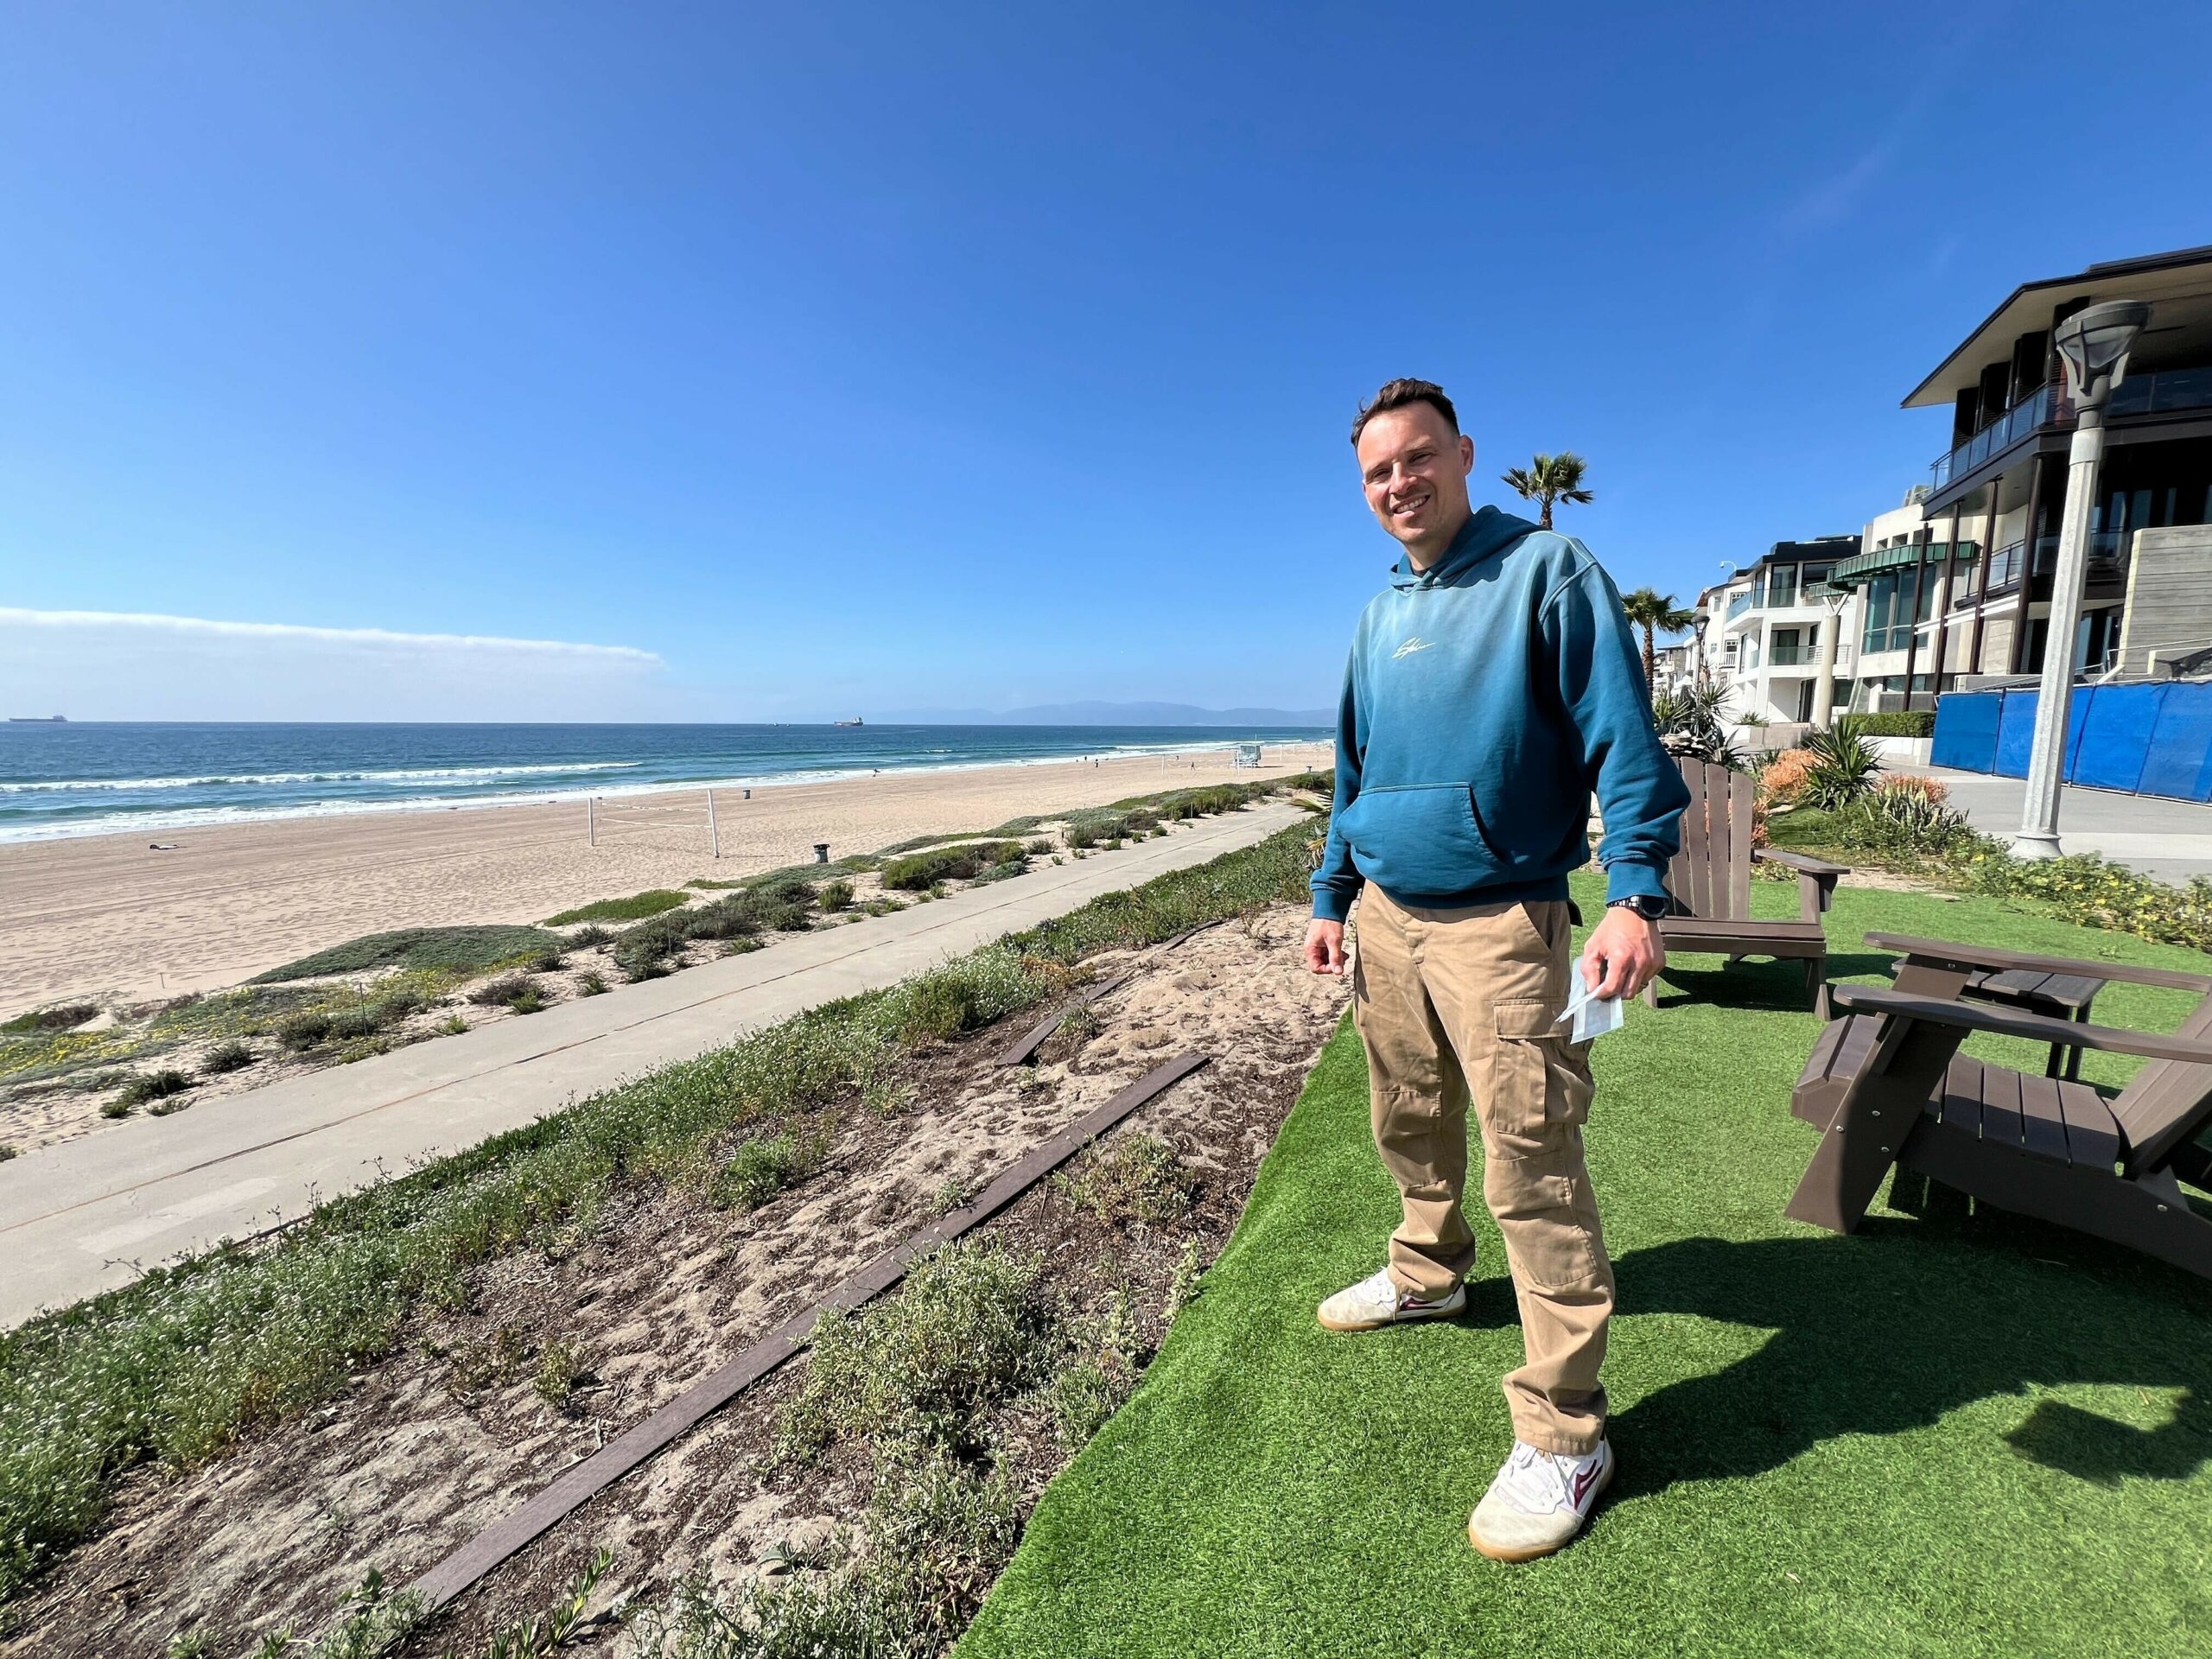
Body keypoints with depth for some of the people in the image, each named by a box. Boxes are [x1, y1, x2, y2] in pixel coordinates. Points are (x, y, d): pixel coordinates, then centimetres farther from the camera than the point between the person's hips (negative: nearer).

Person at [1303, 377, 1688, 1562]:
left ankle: (1562, 1436, 12)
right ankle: (1428, 1274, 43)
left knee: (1533, 1165, -3)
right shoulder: (1379, 617, 14)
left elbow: (1624, 741, -10)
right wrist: (1331, 896, 17)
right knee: (1409, 1126, 19)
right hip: (1385, 917, 7)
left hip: (1499, 926, -6)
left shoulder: (1548, 571, -5)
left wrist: (1634, 893, -20)